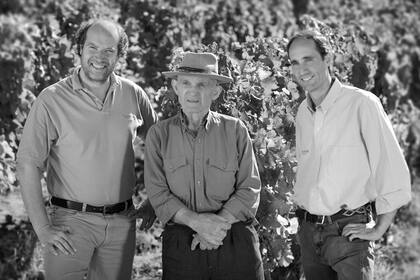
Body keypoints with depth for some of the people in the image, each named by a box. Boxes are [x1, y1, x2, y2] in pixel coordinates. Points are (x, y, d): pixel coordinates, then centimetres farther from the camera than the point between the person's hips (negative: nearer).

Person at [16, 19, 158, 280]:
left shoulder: (133, 95, 3)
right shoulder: (52, 100, -7)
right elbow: (28, 164, -9)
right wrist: (43, 228, -14)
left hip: (122, 221, 3)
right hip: (72, 220, -3)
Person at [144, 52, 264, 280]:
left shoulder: (235, 130, 3)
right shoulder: (159, 134, 4)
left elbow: (250, 189, 0)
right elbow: (157, 193, -2)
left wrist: (220, 223, -13)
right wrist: (195, 221, -16)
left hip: (236, 242, 0)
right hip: (180, 245, 0)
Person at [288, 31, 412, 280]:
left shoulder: (362, 103, -11)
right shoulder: (302, 112, 10)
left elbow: (394, 170, -12)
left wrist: (378, 230, -9)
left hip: (348, 230, -6)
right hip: (307, 231, 6)